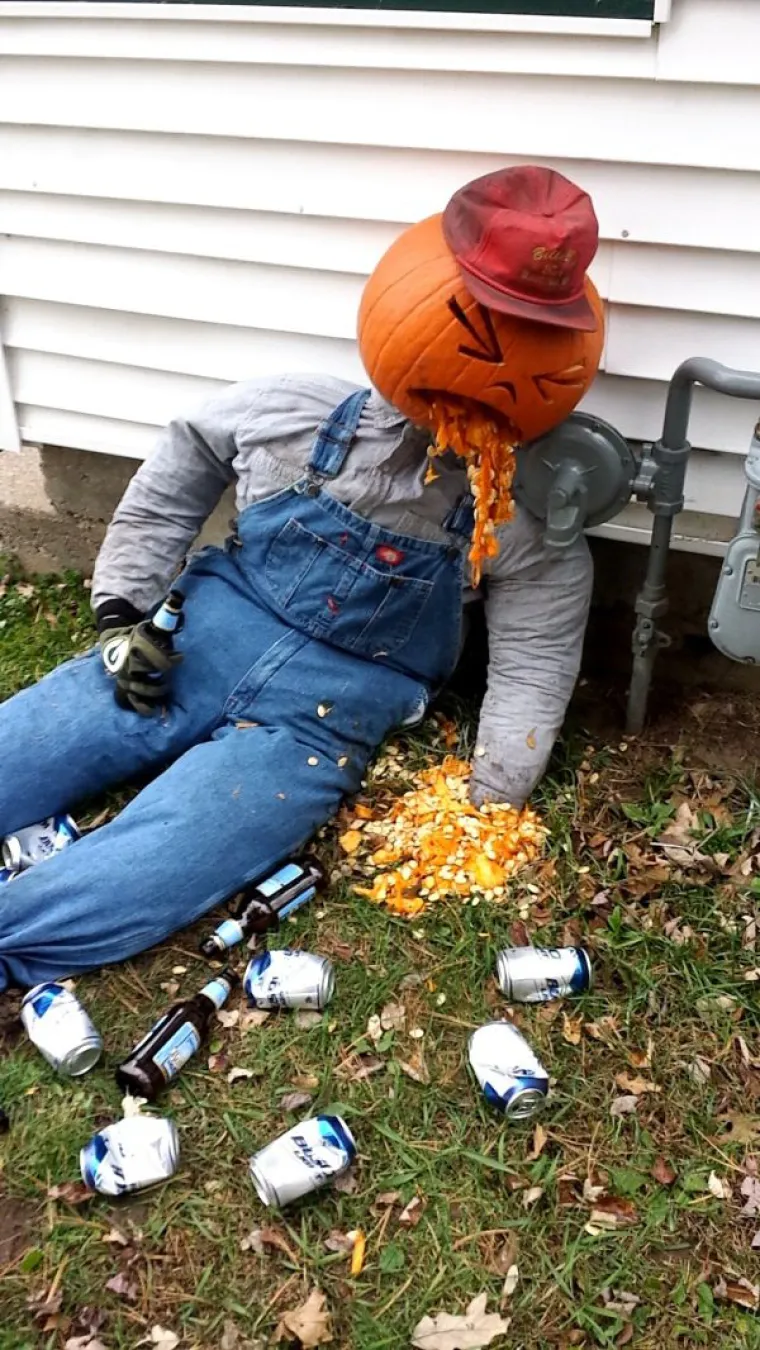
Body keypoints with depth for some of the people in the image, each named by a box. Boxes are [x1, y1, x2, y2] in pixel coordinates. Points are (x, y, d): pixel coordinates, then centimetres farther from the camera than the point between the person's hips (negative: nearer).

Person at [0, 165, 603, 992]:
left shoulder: (524, 517, -8)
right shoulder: (296, 414, -5)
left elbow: (532, 668, -3)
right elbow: (172, 482, 10)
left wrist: (486, 816, -8)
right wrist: (122, 614, 5)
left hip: (319, 718, -2)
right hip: (190, 646, 3)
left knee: (126, 889, -26)